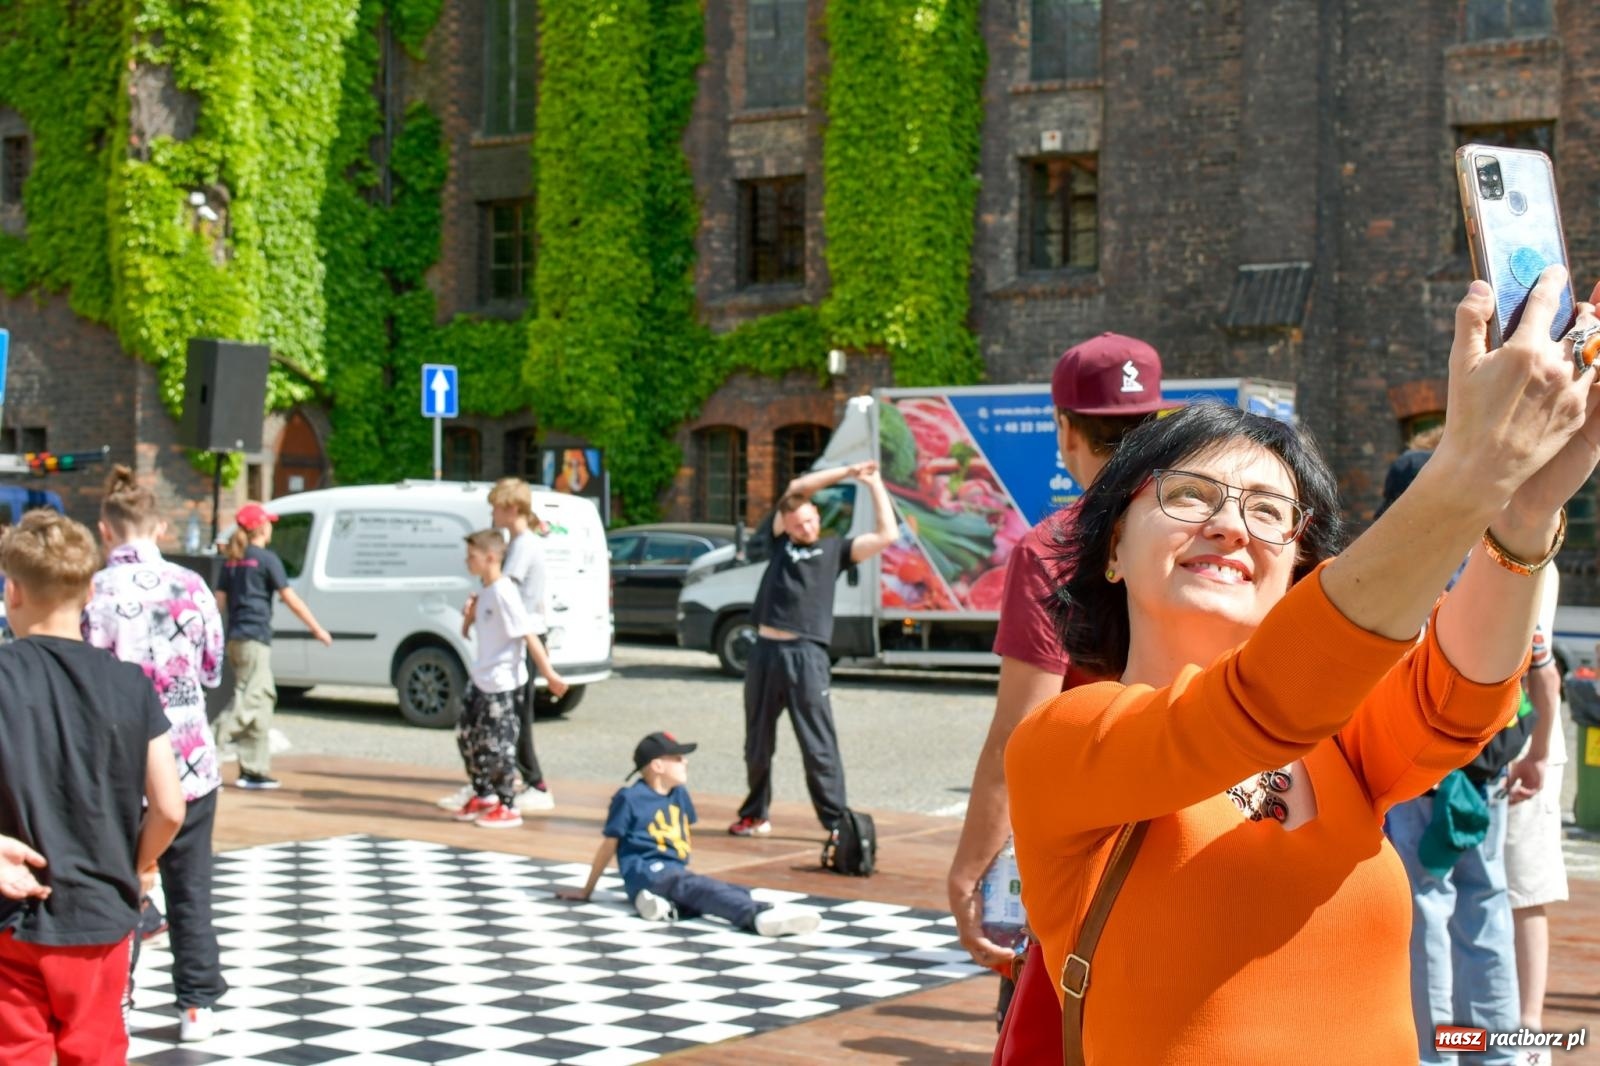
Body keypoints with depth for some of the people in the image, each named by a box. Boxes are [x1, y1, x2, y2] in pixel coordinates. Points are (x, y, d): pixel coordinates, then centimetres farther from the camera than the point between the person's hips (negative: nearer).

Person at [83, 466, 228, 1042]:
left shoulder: (95, 592, -11)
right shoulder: (191, 585, -3)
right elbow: (213, 671, 6)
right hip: (190, 758, 2)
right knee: (190, 888, 12)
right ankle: (197, 1004, 16)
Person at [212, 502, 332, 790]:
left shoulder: (233, 561, 14)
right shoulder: (267, 559, -7)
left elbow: (220, 600, 12)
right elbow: (290, 598, -7)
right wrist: (317, 628, -1)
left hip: (235, 637, 8)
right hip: (255, 637, -8)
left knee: (263, 699, 11)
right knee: (250, 700, -12)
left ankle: (255, 770, 10)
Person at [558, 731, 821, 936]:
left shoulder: (679, 794, 17)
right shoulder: (629, 798, -2)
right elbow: (610, 845, 4)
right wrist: (587, 891, 11)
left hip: (675, 873, 7)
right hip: (646, 873, -7)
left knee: (738, 893, -20)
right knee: (699, 888, -35)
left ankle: (669, 905, -43)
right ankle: (760, 915, -60)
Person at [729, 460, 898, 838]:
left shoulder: (835, 549, 10)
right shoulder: (780, 541, 15)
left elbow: (887, 535, 3)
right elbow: (796, 488, 7)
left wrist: (875, 484, 5)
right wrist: (847, 471, 8)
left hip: (806, 656, -3)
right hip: (766, 652, 3)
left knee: (818, 746, -6)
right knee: (757, 744, 12)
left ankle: (836, 821, -5)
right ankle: (755, 815, 24)